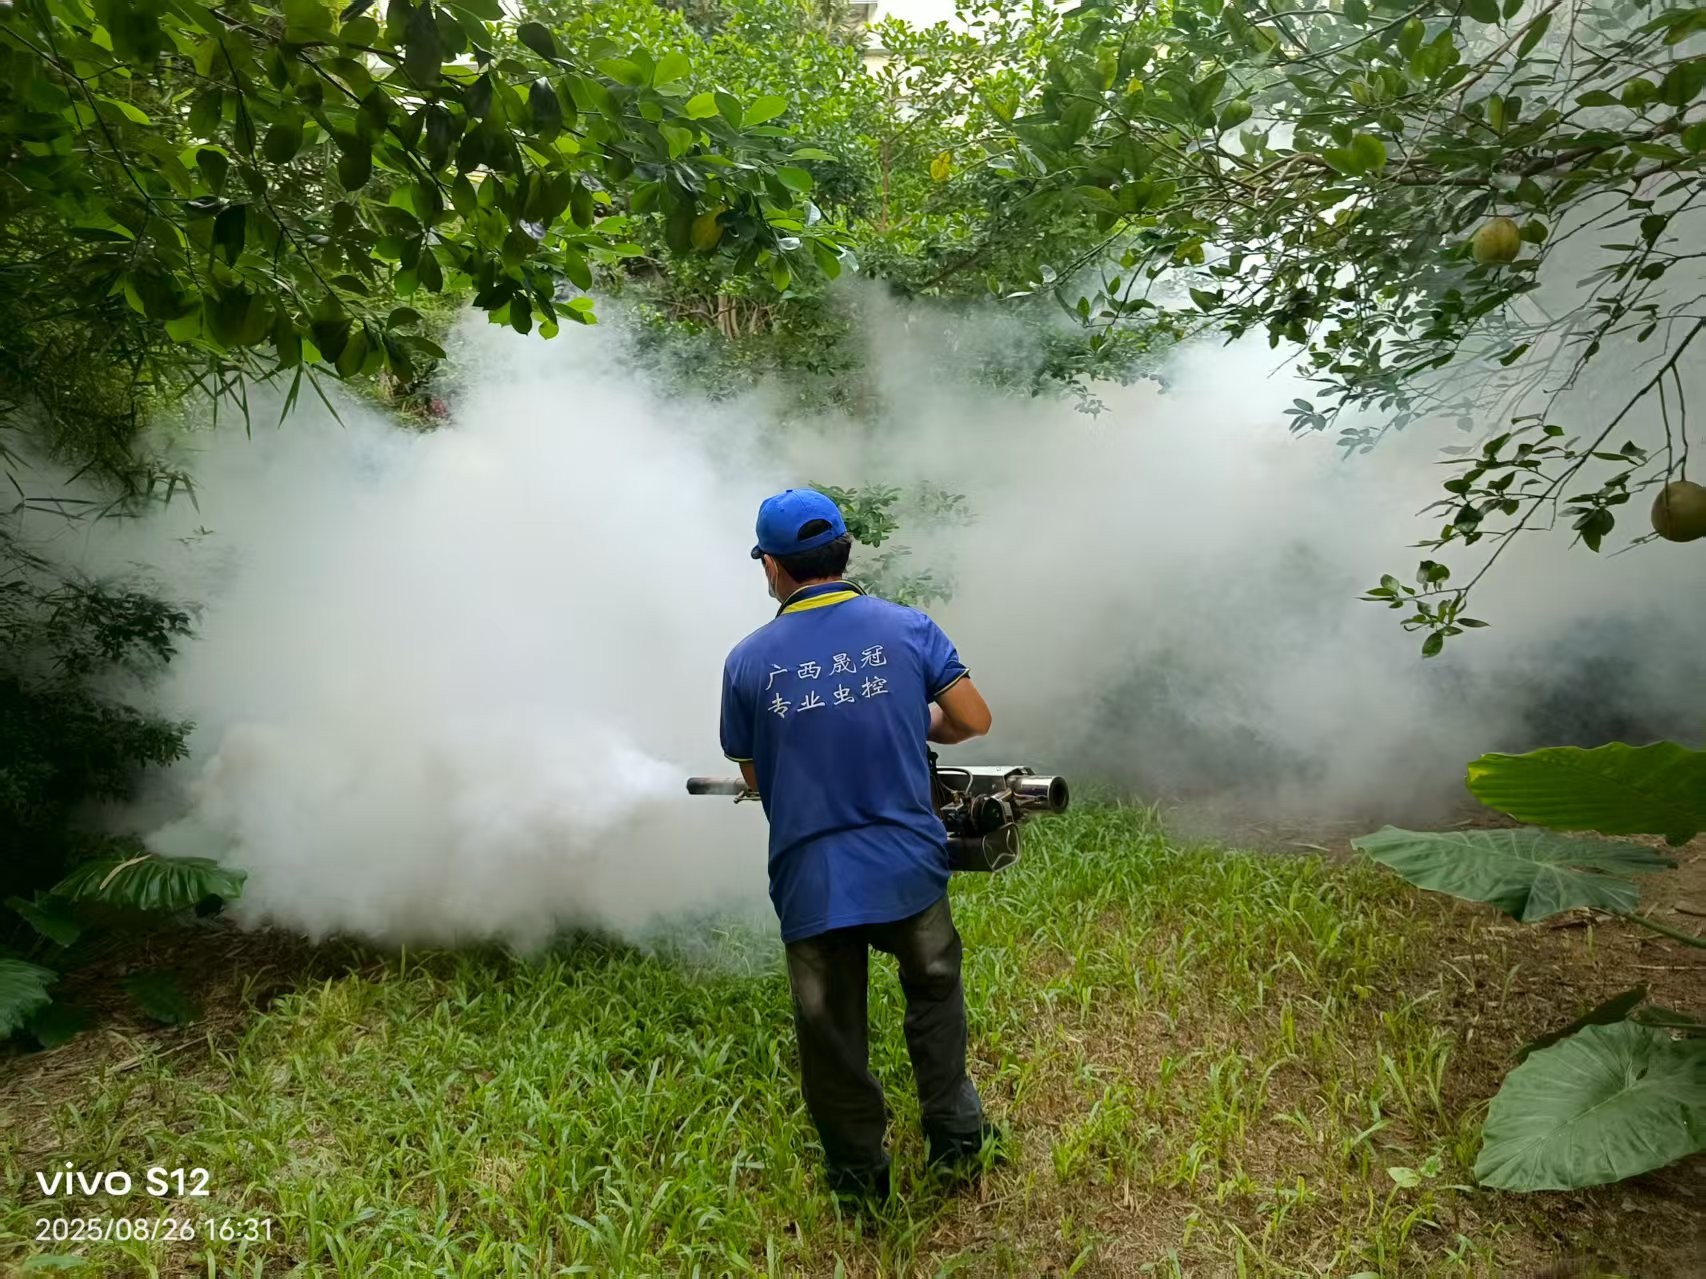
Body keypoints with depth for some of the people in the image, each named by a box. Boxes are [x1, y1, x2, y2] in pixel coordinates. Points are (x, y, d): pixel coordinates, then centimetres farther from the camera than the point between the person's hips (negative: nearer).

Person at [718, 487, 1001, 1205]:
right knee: (934, 993, 27)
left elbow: (753, 777, 4)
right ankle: (956, 1138, 36)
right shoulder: (908, 628, -5)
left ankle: (859, 1177, 33)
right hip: (908, 865, 1)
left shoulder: (748, 660, -5)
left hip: (810, 882, 0)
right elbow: (973, 720, -2)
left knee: (831, 1032, 18)